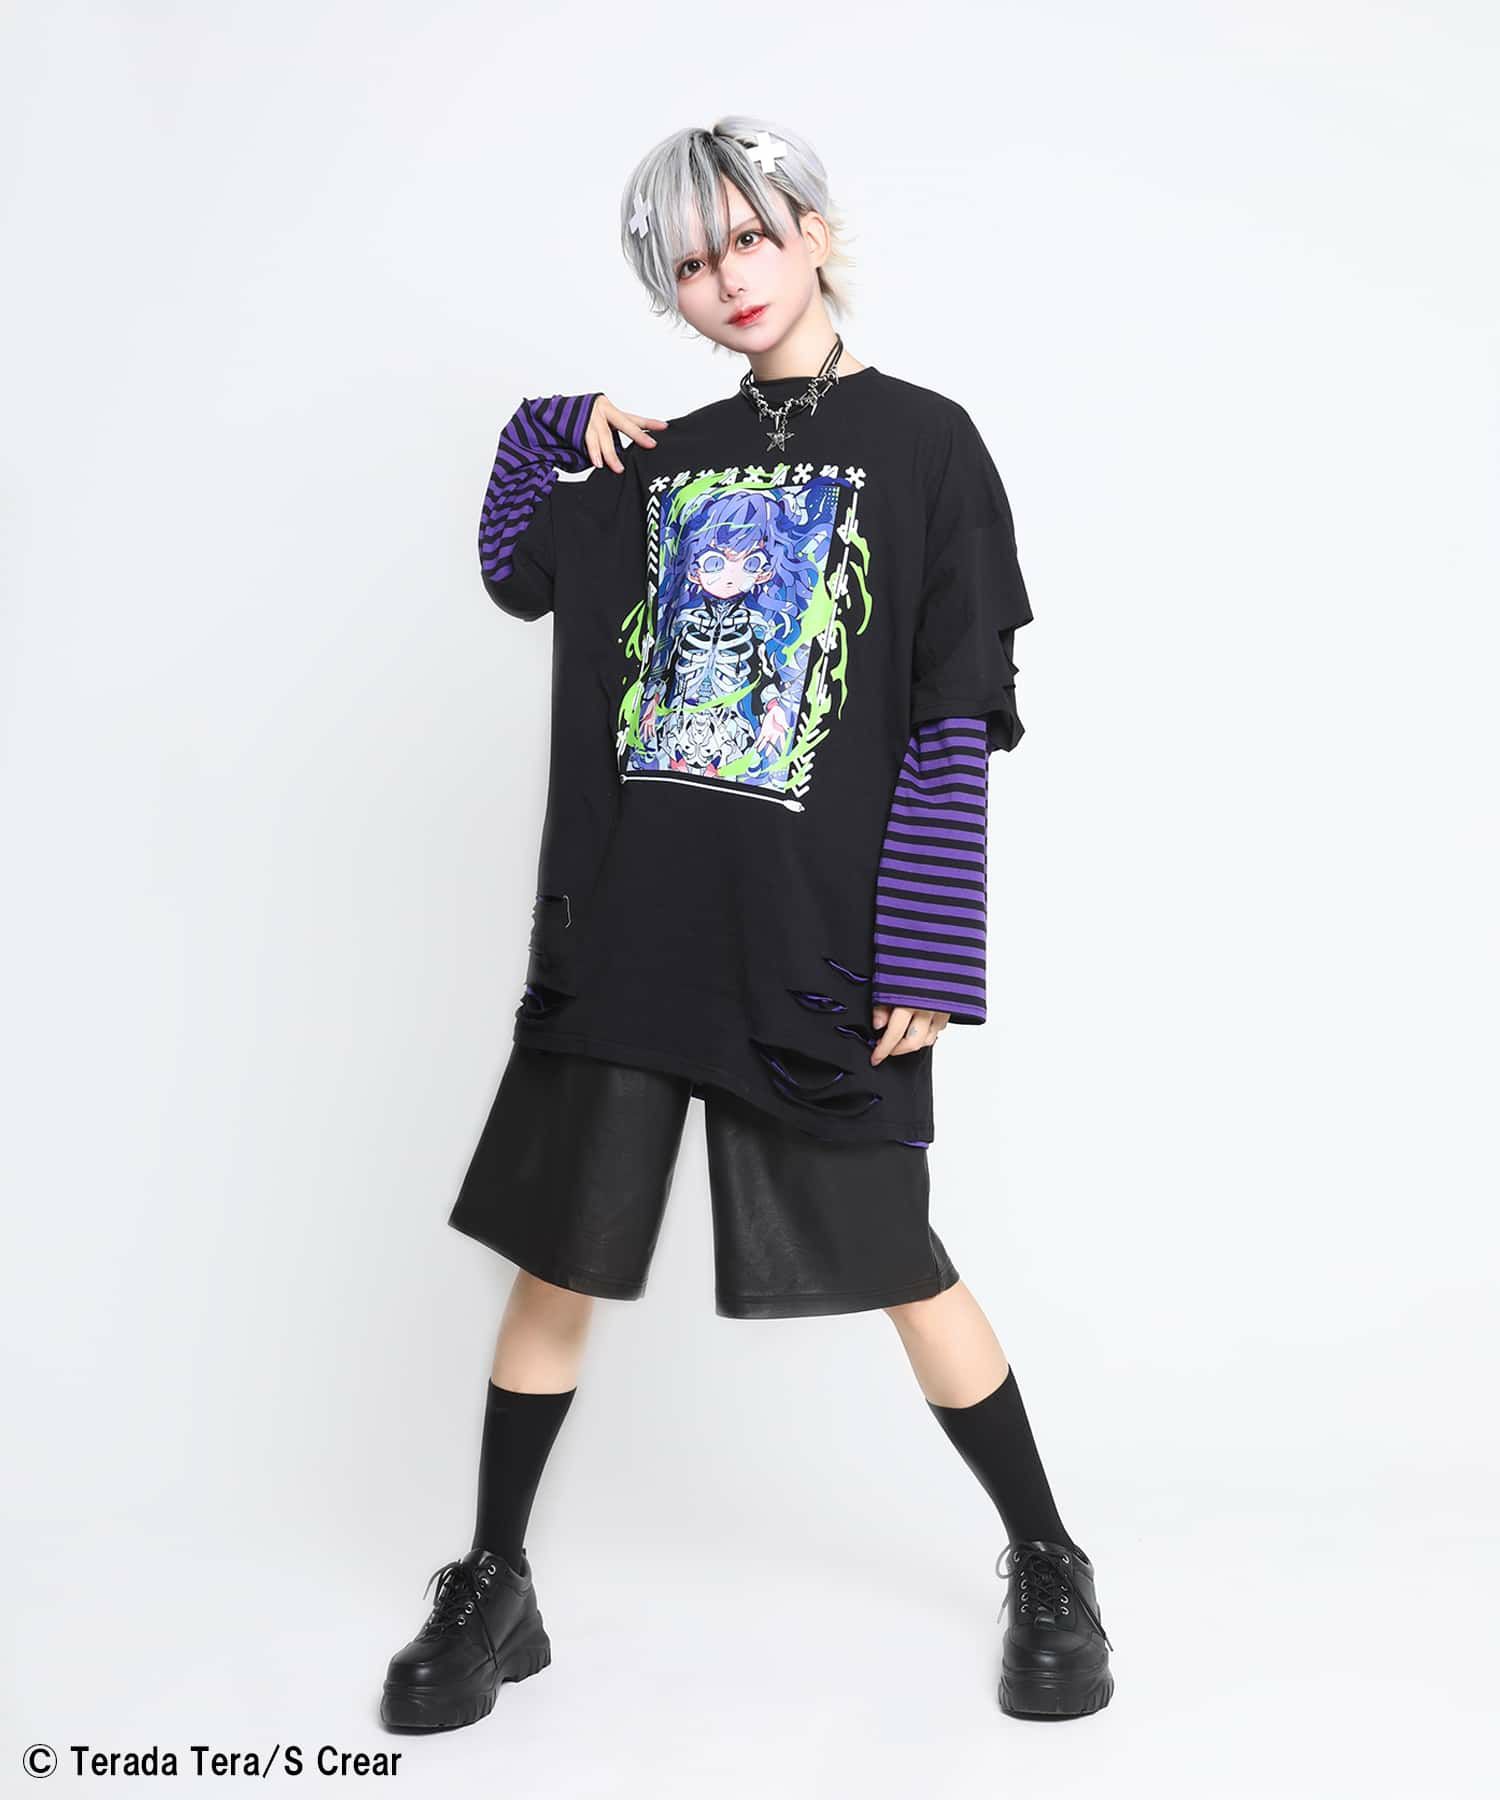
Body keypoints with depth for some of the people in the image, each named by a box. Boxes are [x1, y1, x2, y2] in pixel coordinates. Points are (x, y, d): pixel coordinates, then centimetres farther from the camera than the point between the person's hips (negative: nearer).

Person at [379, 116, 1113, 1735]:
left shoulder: (921, 442, 1)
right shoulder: (665, 455, 14)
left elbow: (956, 722, -6)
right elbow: (517, 577, 25)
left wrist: (926, 955, -11)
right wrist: (558, 434, 11)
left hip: (817, 938, -4)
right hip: (624, 920, 4)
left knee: (899, 1267, 4)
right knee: (556, 1254, 9)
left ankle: (1047, 1568, 27)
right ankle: (493, 1593, 28)